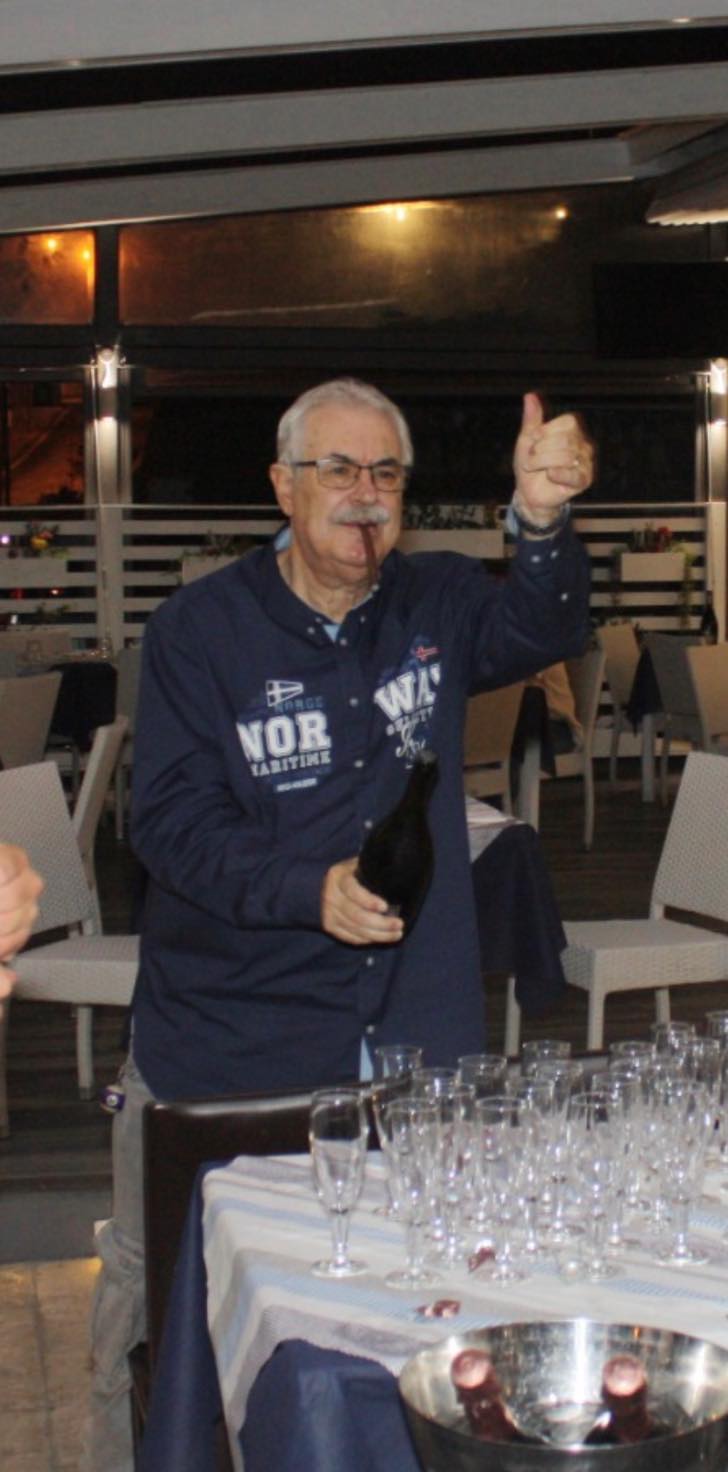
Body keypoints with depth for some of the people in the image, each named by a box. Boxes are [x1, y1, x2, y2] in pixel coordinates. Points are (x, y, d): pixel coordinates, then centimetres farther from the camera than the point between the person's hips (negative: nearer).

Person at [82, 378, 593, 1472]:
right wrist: (308, 889, -25)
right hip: (223, 1042, -2)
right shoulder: (200, 629, -5)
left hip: (413, 1030, 3)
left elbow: (541, 632, -12)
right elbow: (167, 819, -9)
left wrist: (543, 523, -32)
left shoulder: (438, 602, 6)